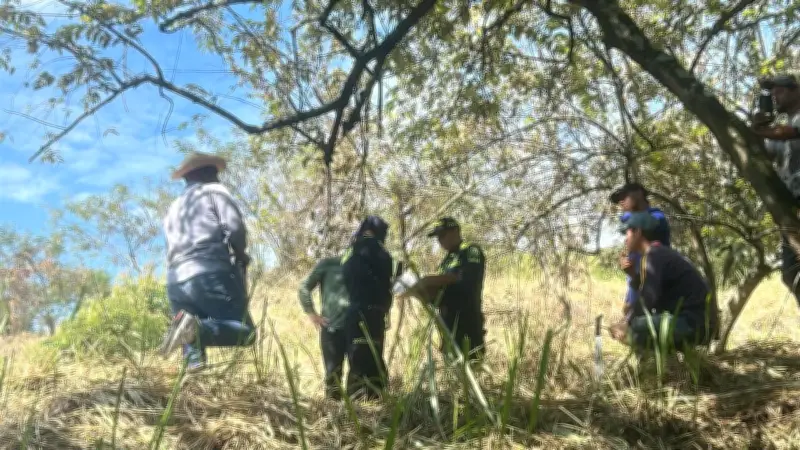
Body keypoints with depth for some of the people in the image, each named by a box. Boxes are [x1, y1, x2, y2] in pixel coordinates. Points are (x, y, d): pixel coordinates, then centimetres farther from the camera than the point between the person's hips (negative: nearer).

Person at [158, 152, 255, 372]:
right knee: (246, 331, -4)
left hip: (176, 282, 6)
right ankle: (197, 328, -31)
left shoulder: (173, 208, 29)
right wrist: (241, 255, 13)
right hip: (211, 274, -6)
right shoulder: (214, 191, 11)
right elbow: (235, 228, -5)